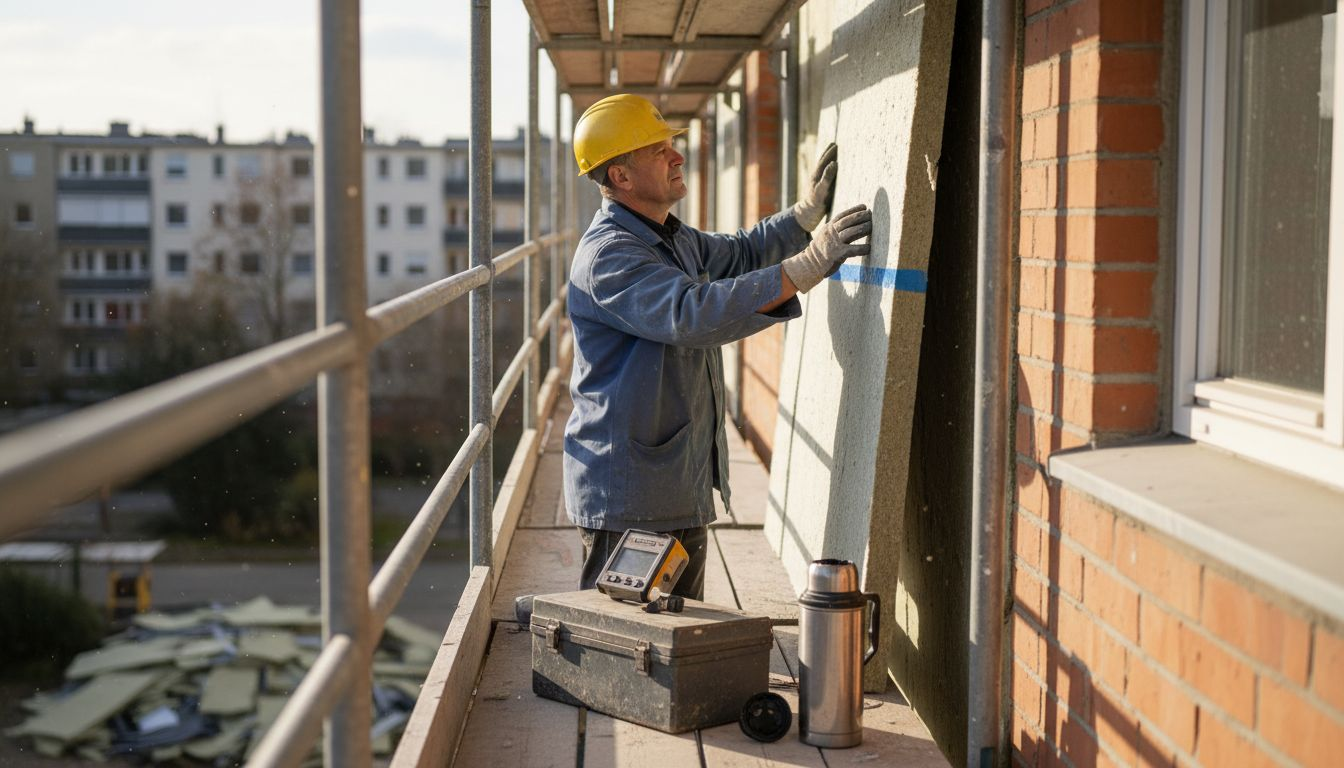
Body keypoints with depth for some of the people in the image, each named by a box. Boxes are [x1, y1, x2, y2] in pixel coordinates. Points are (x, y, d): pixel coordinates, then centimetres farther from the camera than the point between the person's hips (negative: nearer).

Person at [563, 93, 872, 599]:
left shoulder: (674, 239, 13)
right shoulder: (607, 255, -20)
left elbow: (739, 255, 32)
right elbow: (692, 314, -34)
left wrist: (808, 211, 18)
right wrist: (806, 267, -36)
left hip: (682, 492, 10)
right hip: (626, 501, -10)